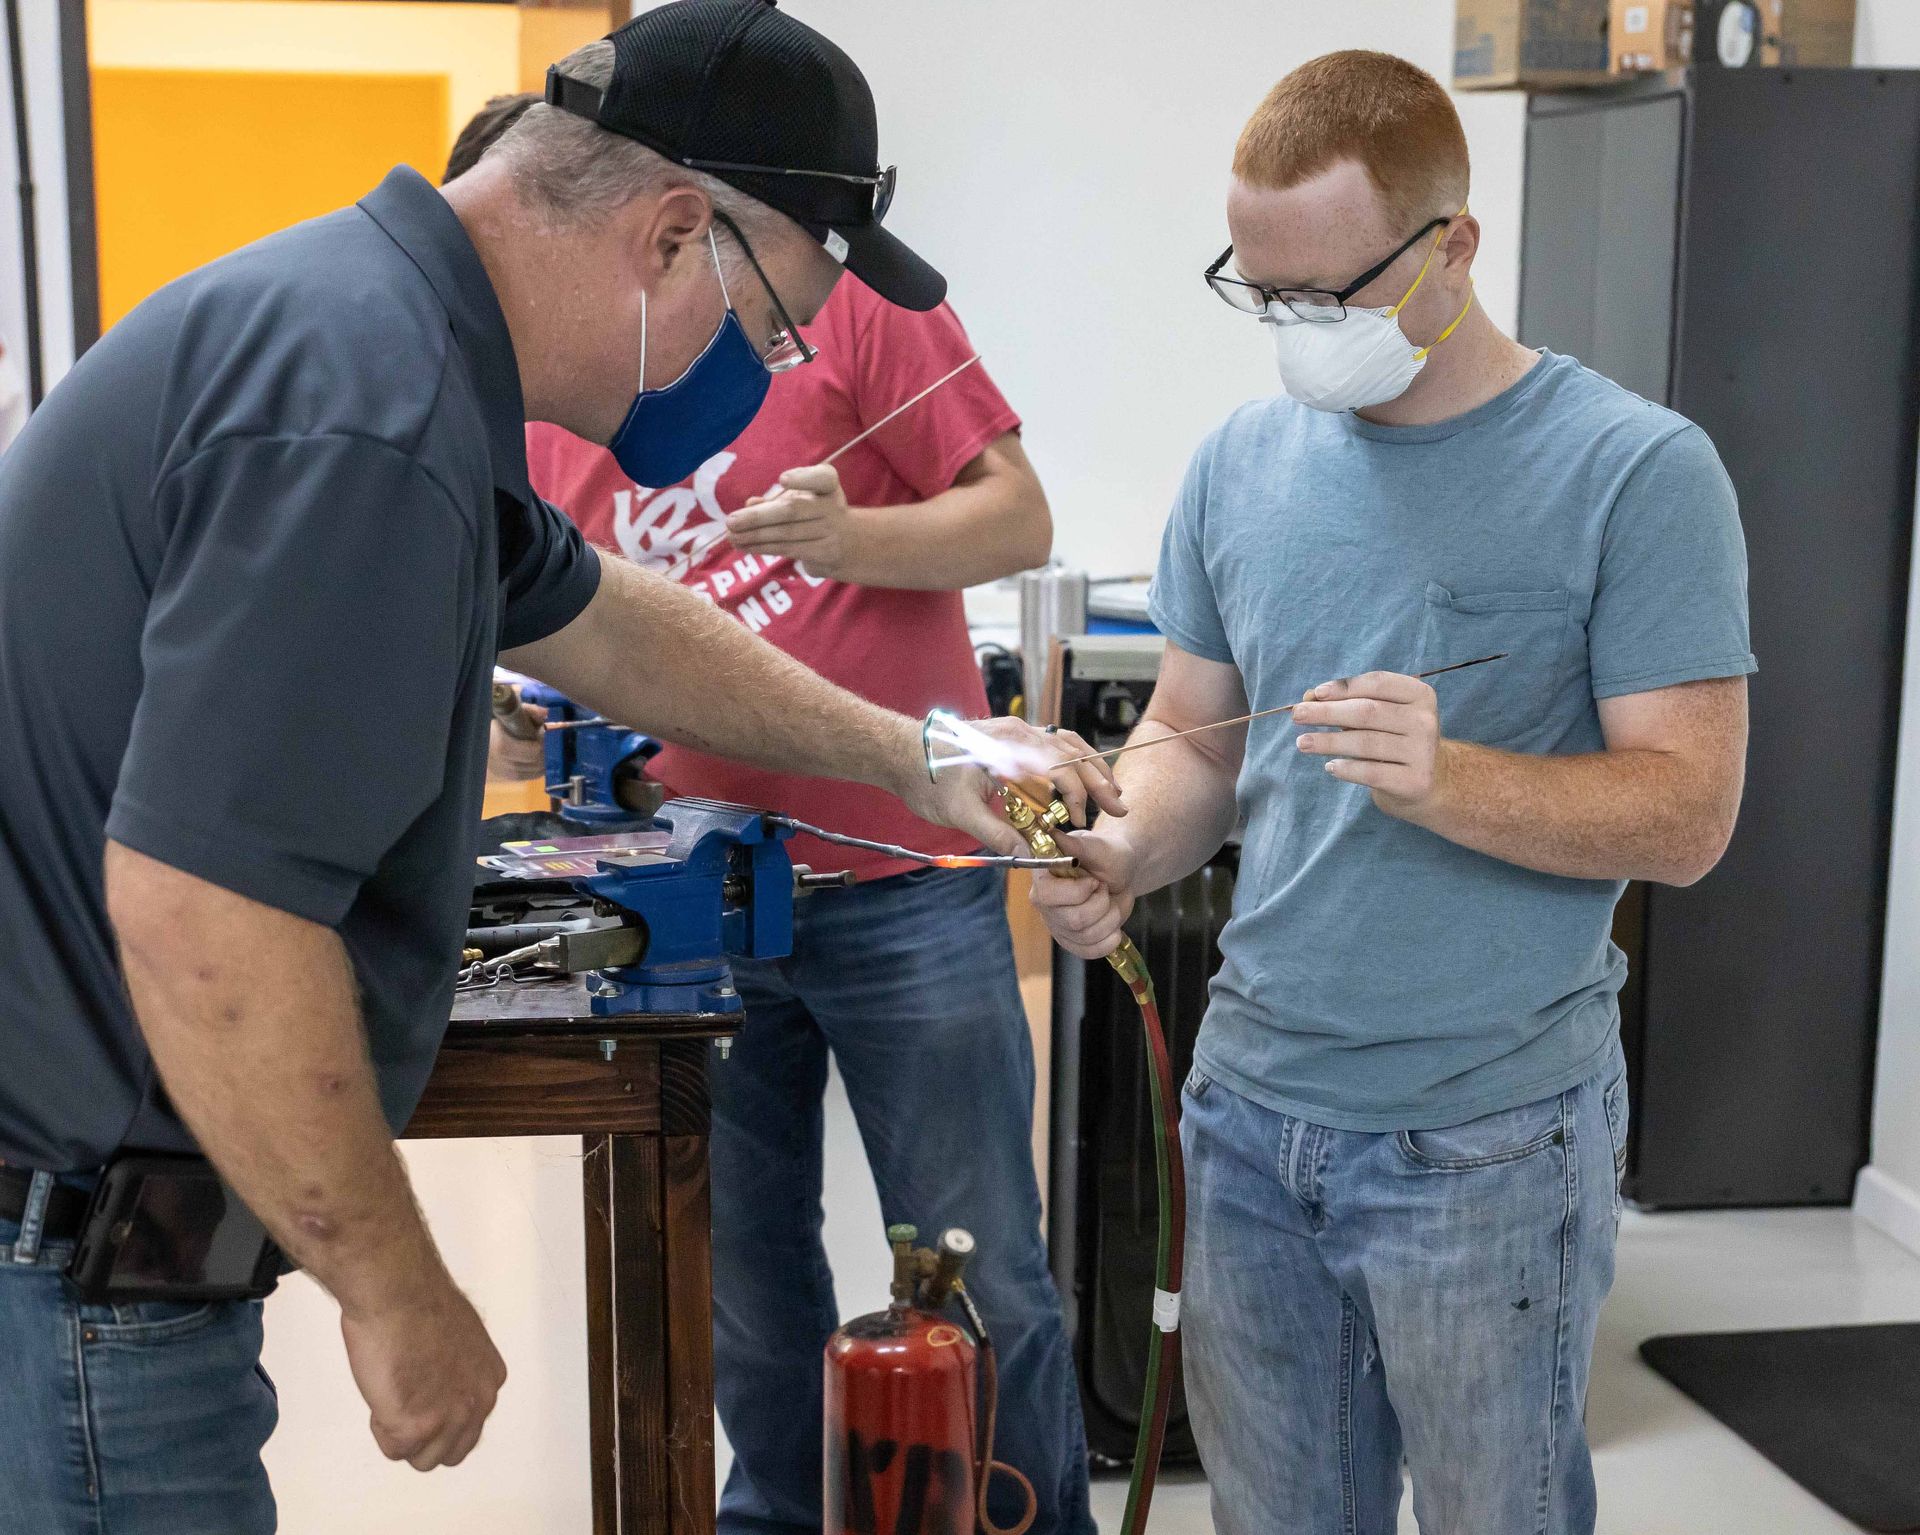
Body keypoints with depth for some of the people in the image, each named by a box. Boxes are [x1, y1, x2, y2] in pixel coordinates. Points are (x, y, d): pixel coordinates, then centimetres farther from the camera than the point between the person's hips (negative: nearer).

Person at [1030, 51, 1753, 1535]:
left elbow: (1688, 810, -13)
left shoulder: (1636, 470, -11)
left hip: (1492, 1136, -4)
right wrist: (1124, 852, -9)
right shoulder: (1243, 461, 4)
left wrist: (1449, 779, -29)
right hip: (1250, 1098, 5)